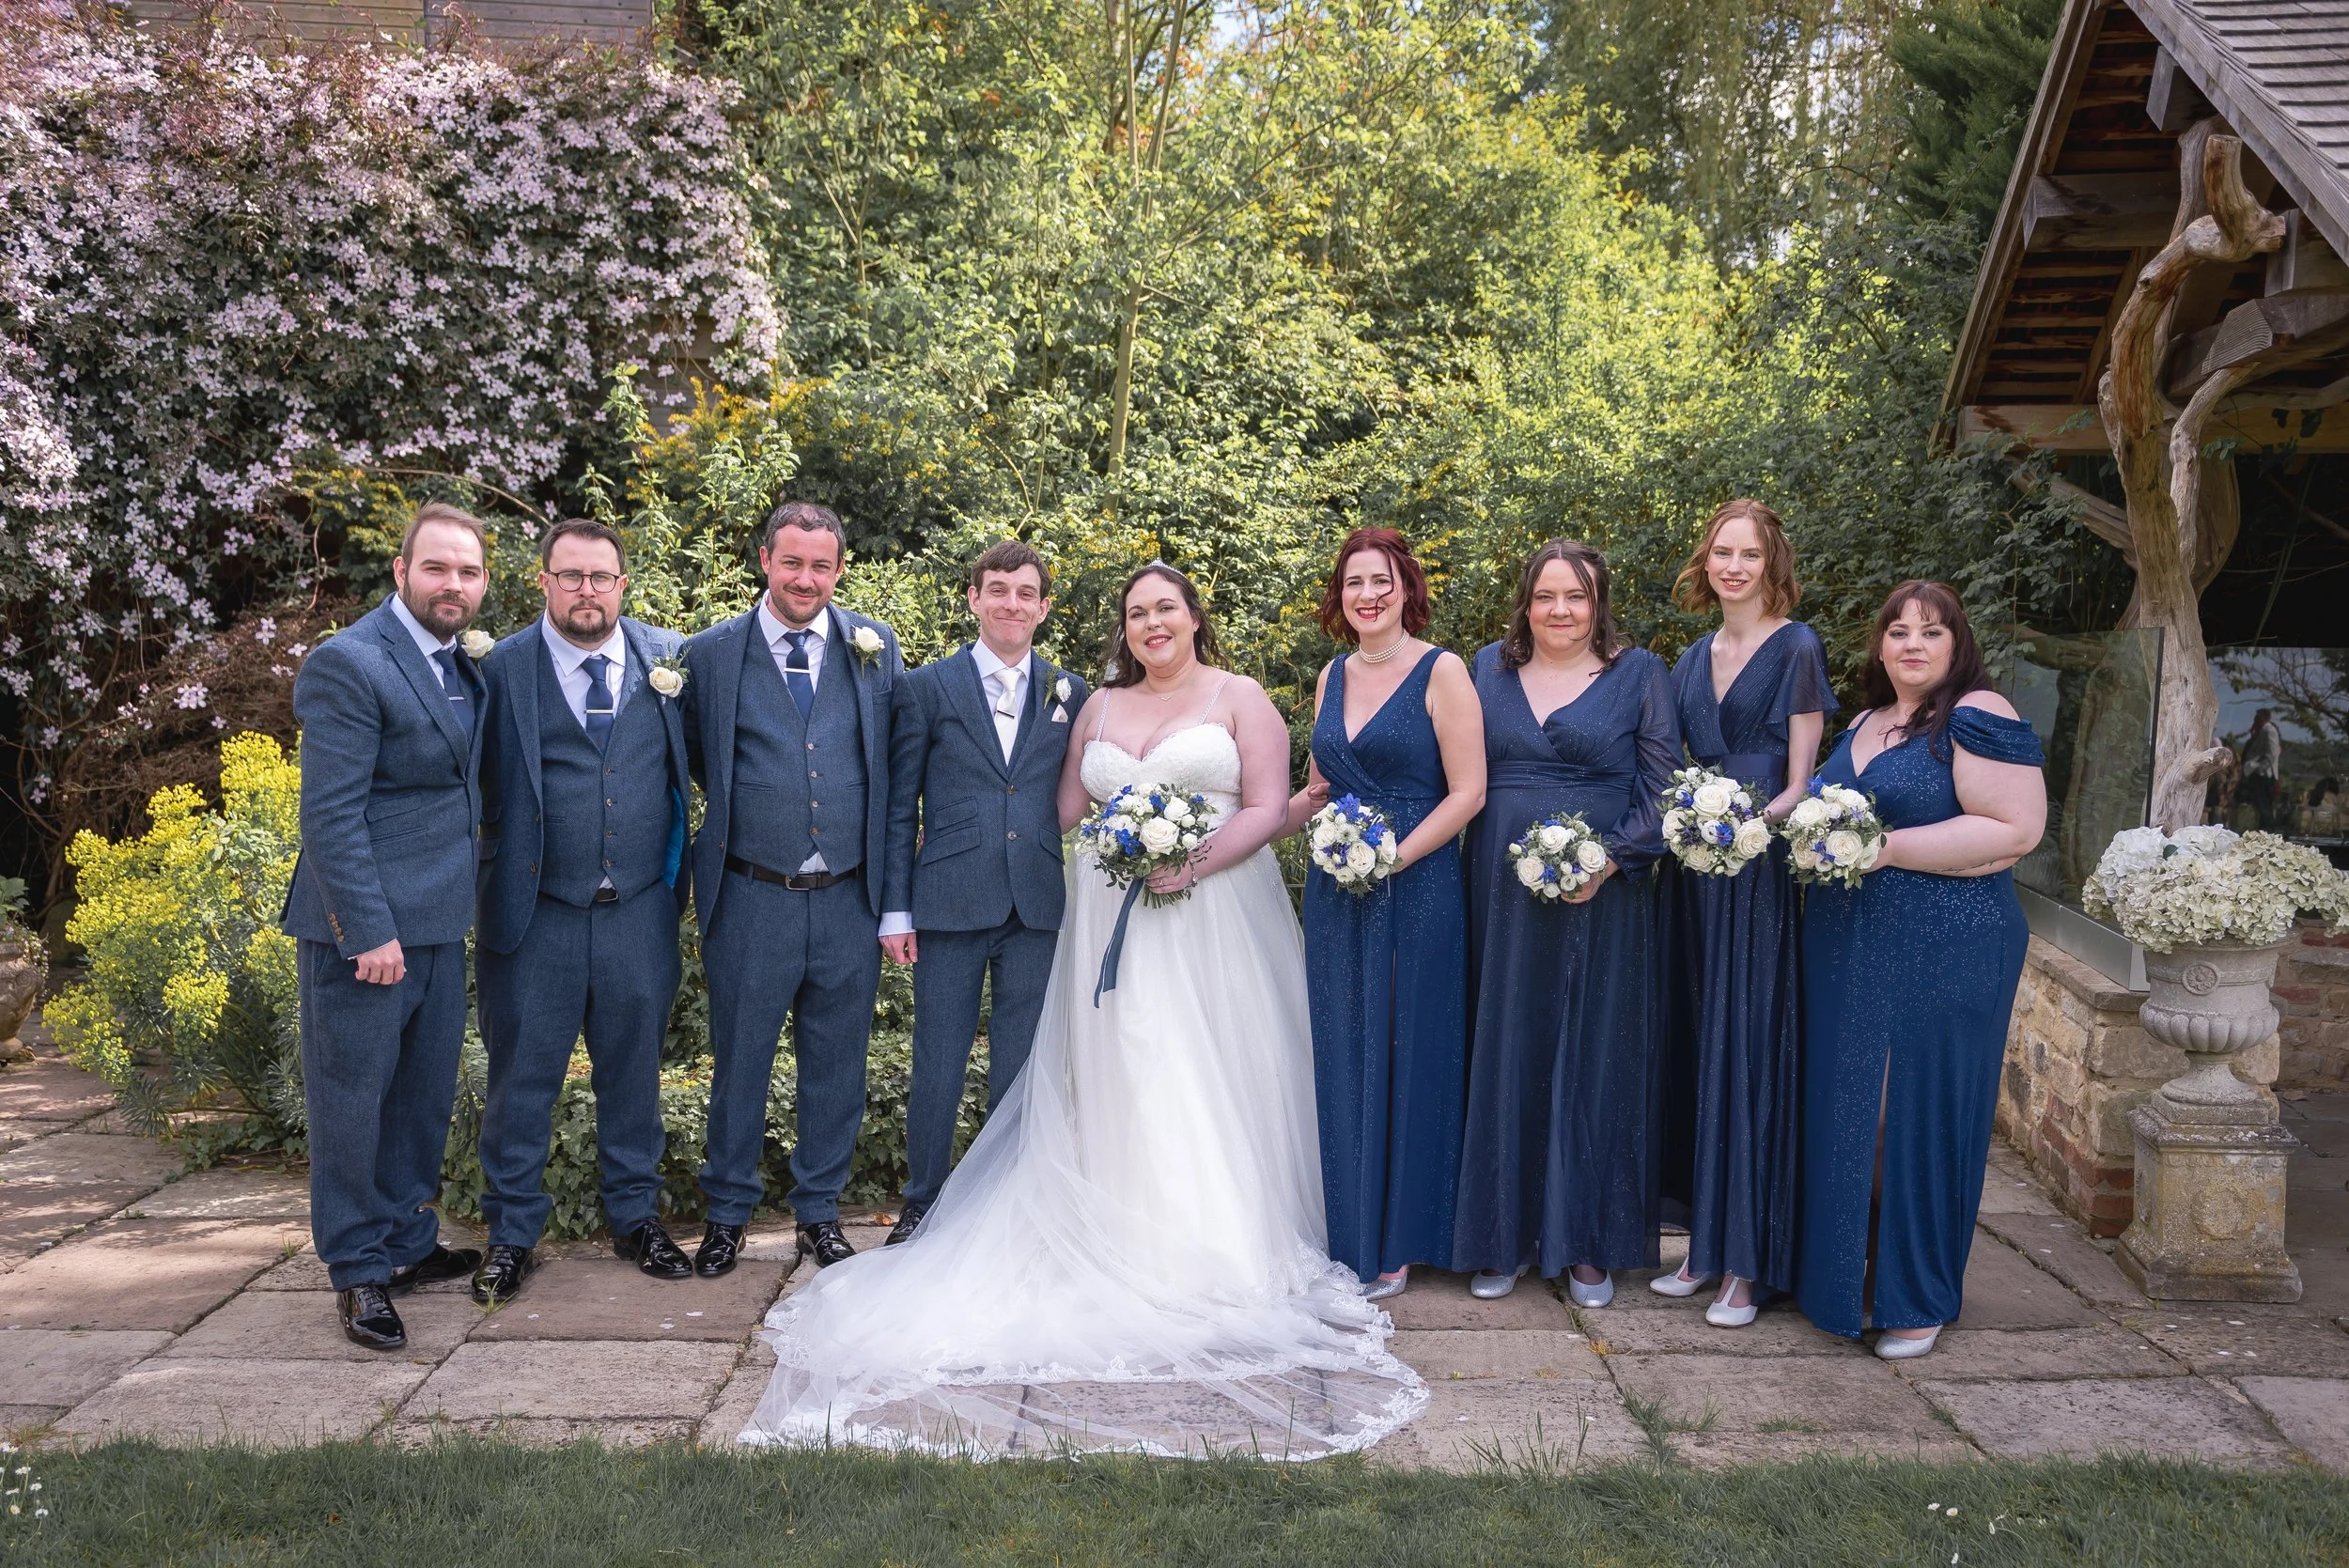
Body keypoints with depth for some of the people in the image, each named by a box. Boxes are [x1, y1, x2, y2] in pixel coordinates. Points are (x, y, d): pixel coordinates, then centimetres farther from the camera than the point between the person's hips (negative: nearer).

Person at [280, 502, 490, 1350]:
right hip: (365, 927, -8)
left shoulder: (461, 666, 11)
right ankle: (358, 1271, 16)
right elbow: (332, 815, -18)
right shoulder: (349, 663, -14)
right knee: (354, 1096, 4)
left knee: (425, 1092, 18)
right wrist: (369, 931, -20)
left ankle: (409, 1243, 32)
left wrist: (468, 901, 11)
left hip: (440, 922, 8)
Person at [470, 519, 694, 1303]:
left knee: (634, 1068, 14)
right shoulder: (500, 668, -4)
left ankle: (635, 1216, 31)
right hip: (535, 914, -2)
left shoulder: (670, 656, 3)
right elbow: (473, 782, -6)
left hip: (641, 912, 2)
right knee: (521, 1076, 8)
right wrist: (485, 892, -12)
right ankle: (512, 1234, 22)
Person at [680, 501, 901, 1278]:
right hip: (750, 897, -1)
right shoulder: (712, 651, -1)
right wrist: (739, 807, 3)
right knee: (739, 1060, 10)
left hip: (850, 897, 2)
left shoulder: (876, 647, 3)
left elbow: (897, 759, 8)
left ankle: (818, 1208, 28)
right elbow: (696, 757, 9)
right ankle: (728, 1211, 27)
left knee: (836, 1063, 11)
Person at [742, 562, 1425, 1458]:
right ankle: (1130, 1250, 4)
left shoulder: (1239, 698, 4)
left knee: (1211, 1077, -2)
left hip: (1215, 914, -3)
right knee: (1121, 1080, -1)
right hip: (1114, 918, 3)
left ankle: (1220, 1254, 6)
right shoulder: (1101, 705, 16)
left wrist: (1193, 862, -17)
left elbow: (1268, 807, -4)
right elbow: (1068, 807, 17)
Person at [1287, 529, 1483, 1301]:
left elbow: (1467, 792, -10)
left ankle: (1394, 1244, 13)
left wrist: (1390, 860, -18)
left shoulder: (1442, 672, -6)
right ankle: (1346, 1235, 19)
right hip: (1335, 894, 6)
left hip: (1415, 894, -6)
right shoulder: (1333, 677, 12)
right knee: (1339, 1062, 8)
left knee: (1405, 1062, 2)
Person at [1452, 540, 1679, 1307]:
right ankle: (1504, 1236, 17)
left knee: (1594, 1060, 4)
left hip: (1601, 897, -2)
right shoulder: (1489, 668, 9)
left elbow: (1661, 786, -2)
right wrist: (1478, 862, 1)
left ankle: (1586, 1243, 15)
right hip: (1503, 897, 2)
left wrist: (1609, 859, -14)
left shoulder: (1639, 673, 2)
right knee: (1504, 1057, 6)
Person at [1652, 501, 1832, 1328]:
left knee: (1748, 1050, -4)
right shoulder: (1694, 658, 15)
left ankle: (1747, 1263, 3)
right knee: (1694, 1049, 8)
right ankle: (1705, 1242, 17)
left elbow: (1802, 784, -8)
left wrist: (1751, 821, -24)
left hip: (1761, 872, -6)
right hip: (1691, 868, 6)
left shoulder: (1796, 649, -4)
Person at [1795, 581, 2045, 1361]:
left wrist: (1887, 848, -20)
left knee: (1918, 1114, 0)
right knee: (1844, 1112, 9)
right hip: (1846, 948, 7)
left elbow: (2016, 830, -18)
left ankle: (1917, 1297, 14)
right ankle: (1845, 1273, 21)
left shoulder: (1978, 718, -9)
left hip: (1943, 953, -7)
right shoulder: (1865, 727, 16)